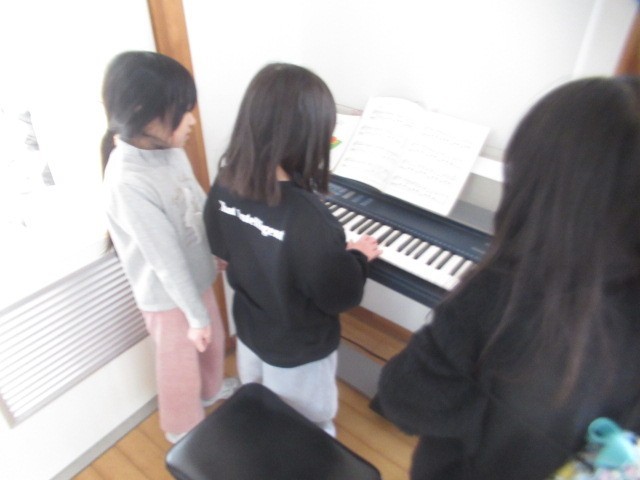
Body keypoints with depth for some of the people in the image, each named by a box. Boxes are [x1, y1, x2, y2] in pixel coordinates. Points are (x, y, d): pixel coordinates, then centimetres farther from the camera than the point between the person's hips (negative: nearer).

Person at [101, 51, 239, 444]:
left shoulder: (168, 148, -9)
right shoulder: (128, 183, -34)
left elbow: (201, 205, 5)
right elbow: (167, 259, -27)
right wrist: (195, 316, -18)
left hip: (196, 275, 7)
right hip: (168, 293, -7)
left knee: (213, 340, 30)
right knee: (181, 365, 18)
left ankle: (212, 390, 61)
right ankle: (186, 433, 47)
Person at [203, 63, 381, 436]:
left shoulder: (227, 183, -16)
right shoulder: (307, 216, -39)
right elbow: (341, 296, -24)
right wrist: (359, 256, -7)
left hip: (249, 331, 7)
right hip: (298, 352, -6)